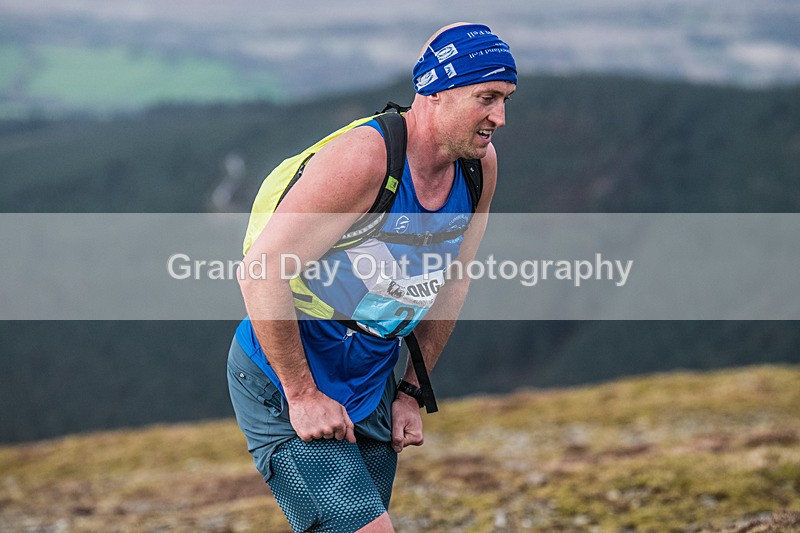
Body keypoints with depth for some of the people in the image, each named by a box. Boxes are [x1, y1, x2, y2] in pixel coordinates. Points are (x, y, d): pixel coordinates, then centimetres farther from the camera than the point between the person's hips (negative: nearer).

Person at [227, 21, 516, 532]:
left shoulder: (480, 164, -3)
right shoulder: (363, 159, -26)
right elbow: (261, 272, -26)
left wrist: (410, 393, 10)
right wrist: (302, 394, -21)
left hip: (371, 387, 7)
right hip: (283, 385, -7)